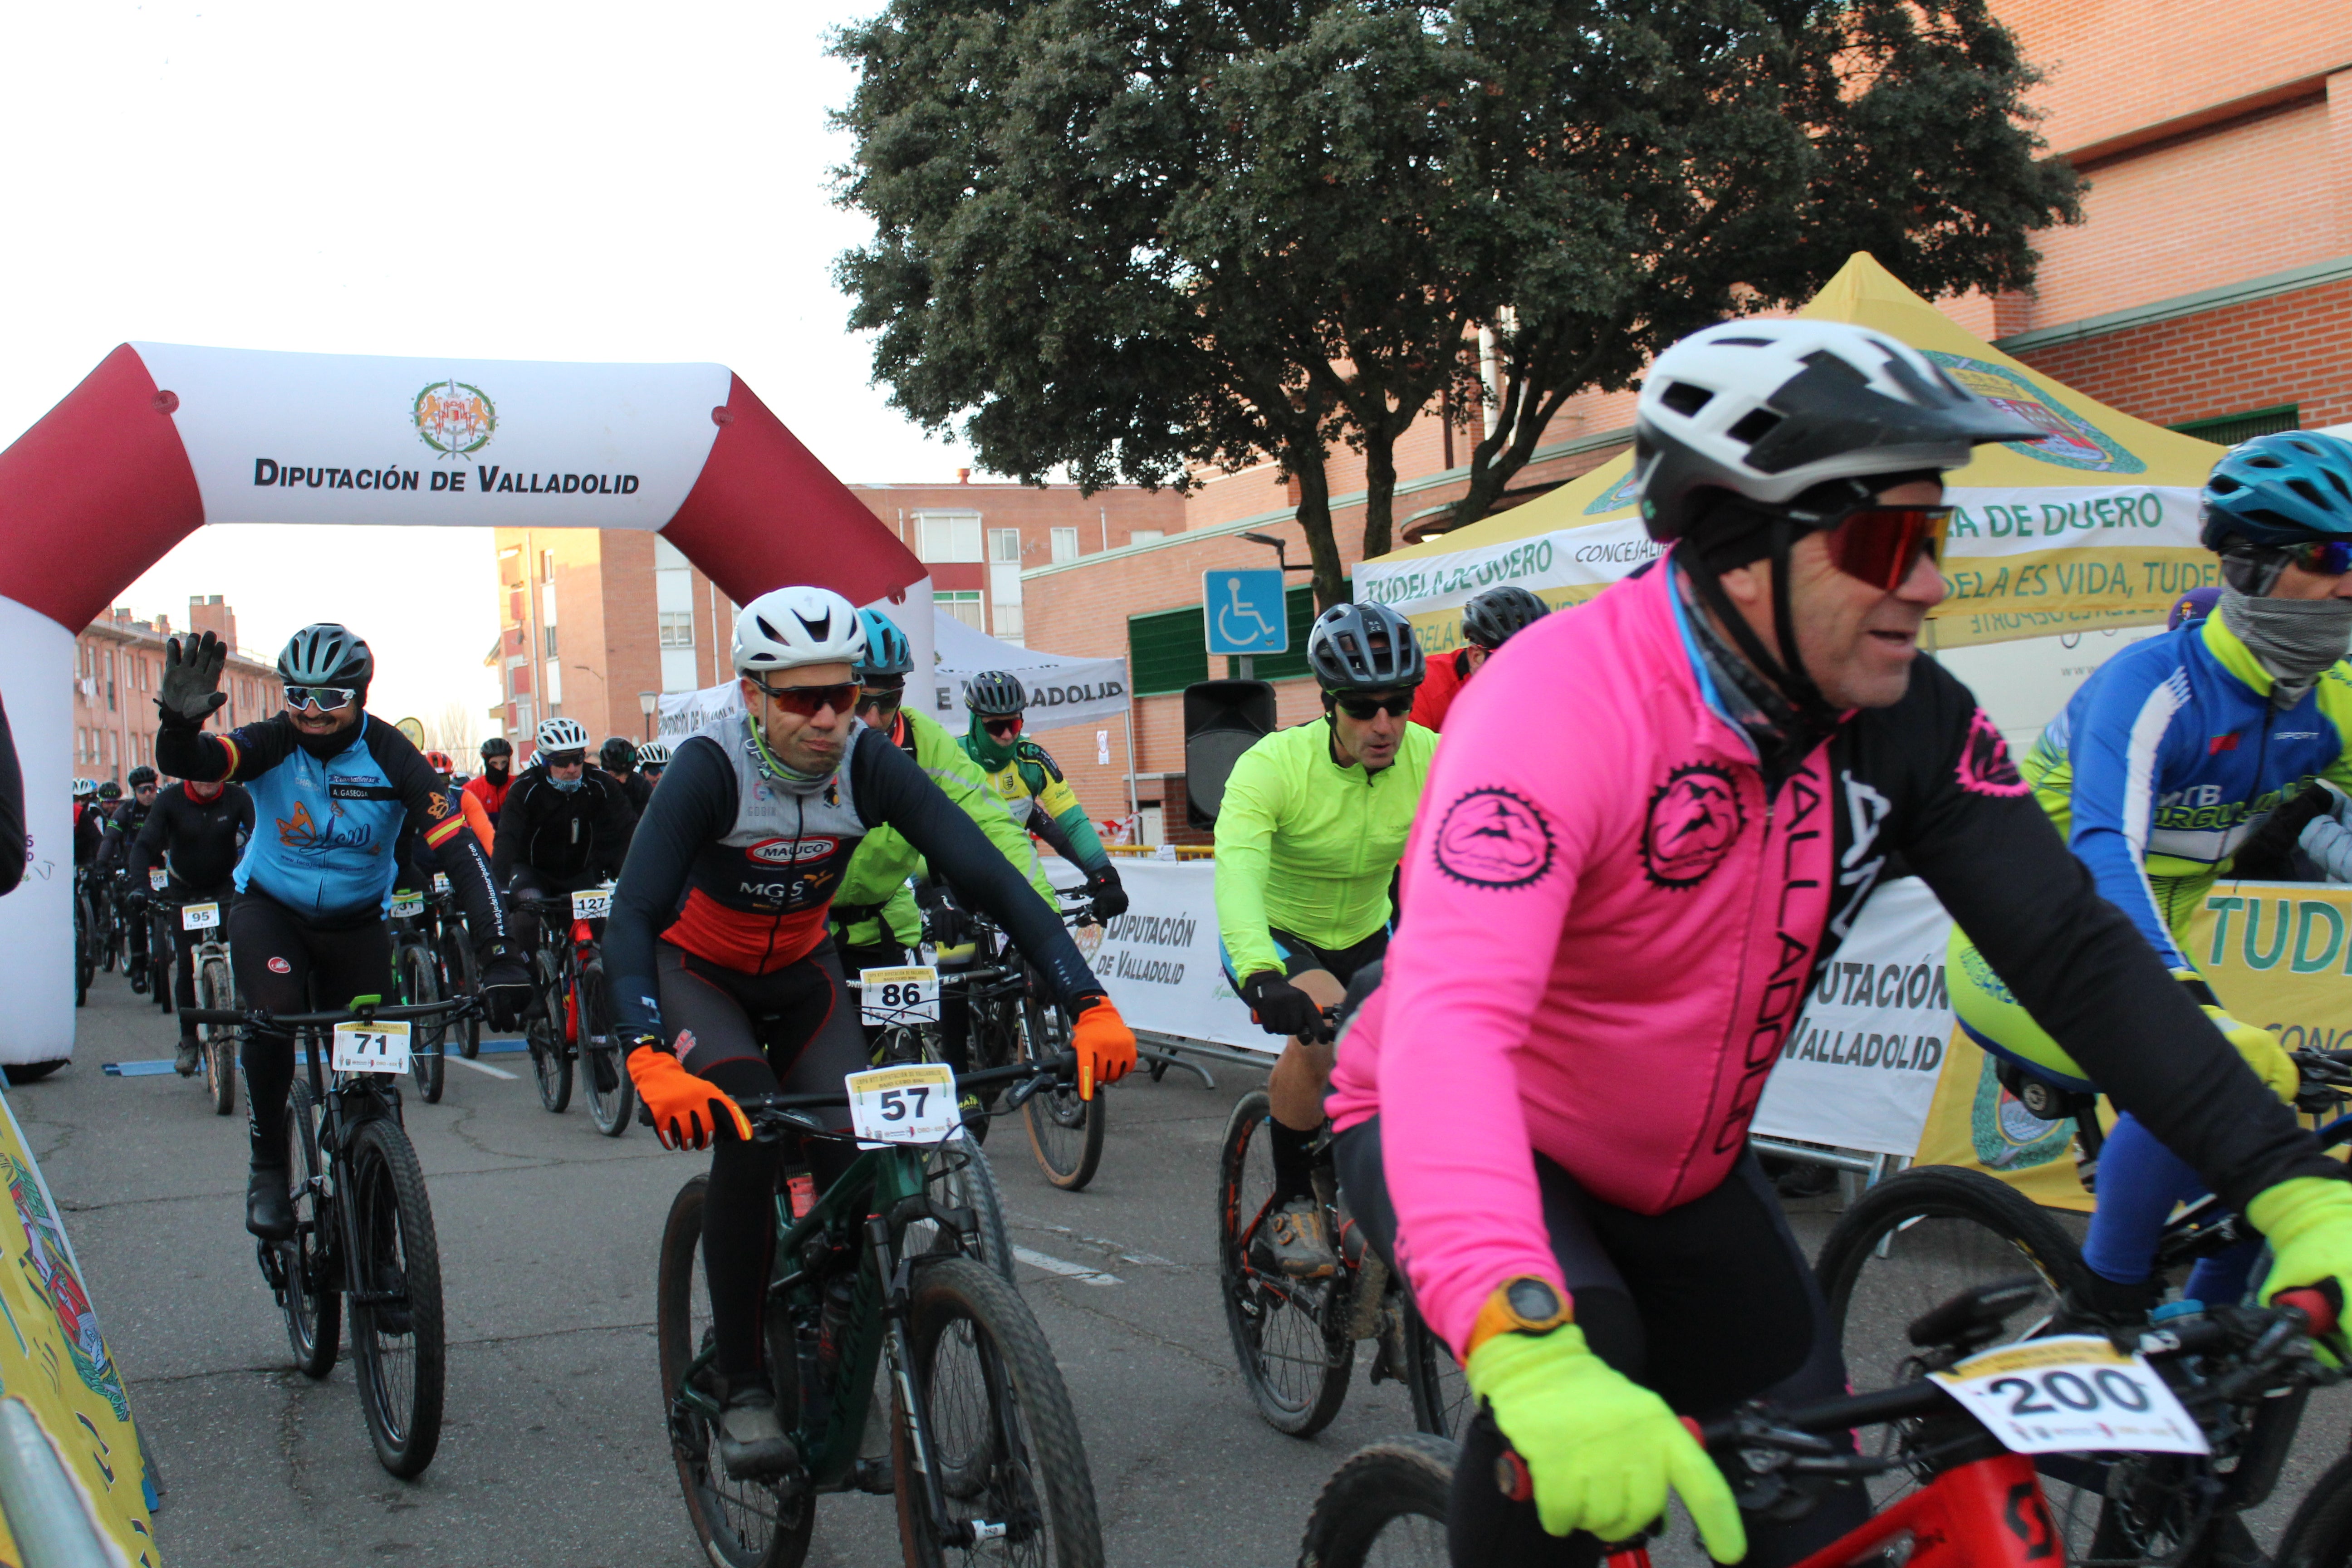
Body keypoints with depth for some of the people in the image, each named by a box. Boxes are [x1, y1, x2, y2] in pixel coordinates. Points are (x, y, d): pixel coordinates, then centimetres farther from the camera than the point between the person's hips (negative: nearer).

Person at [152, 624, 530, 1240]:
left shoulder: (391, 757, -19)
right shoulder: (273, 743, -17)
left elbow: (458, 849, -26)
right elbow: (191, 763, -34)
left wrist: (498, 956, -36)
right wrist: (180, 724, -60)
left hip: (356, 922, 1)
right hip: (269, 907, -1)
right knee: (274, 1015, -29)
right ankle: (268, 1170, -9)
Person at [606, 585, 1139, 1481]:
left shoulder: (869, 764, -23)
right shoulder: (709, 767, -30)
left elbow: (994, 880, -28)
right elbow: (630, 919, -39)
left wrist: (1089, 1005, -39)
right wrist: (651, 1062, -56)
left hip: (800, 971, 3)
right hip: (694, 971, -3)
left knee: (854, 1155, -14)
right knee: (749, 1134, -29)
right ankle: (741, 1391, -15)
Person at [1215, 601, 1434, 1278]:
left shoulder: (1432, 760, -18)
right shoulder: (1273, 765, -27)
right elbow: (1238, 872, -41)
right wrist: (1262, 978, -59)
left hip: (1367, 938, 4)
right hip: (1275, 937, -4)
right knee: (1322, 1021, -34)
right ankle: (1292, 1203, -13)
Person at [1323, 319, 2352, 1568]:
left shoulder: (1907, 721, -13)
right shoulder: (1563, 704, -33)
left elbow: (2074, 949, -11)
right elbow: (1448, 1023, -46)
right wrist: (1530, 1357, -60)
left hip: (1680, 1175, 6)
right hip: (1460, 1141, -5)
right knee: (1584, 1346, -34)